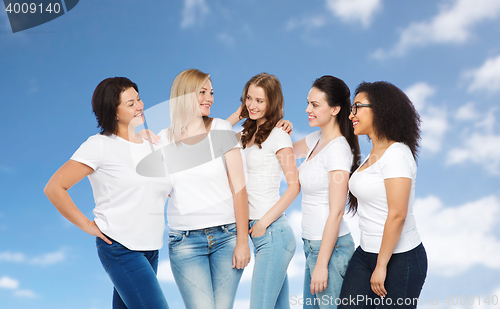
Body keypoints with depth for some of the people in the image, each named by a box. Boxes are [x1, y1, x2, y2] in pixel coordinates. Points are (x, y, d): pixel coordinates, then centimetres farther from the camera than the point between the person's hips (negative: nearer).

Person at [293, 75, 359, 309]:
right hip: (312, 243, 9)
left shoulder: (338, 149, -18)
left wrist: (322, 264, -19)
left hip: (330, 246, -9)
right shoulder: (316, 139, 7)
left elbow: (336, 212, -19)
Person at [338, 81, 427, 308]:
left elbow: (397, 215, -21)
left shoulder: (396, 154, -17)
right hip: (366, 253, 8)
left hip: (399, 259, -8)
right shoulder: (373, 153, 12)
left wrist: (381, 266, -19)